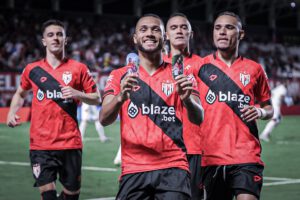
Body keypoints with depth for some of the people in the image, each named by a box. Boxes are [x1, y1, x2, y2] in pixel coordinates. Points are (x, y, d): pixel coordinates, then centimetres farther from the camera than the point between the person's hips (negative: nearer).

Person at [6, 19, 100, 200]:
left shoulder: (78, 68, 1)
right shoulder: (32, 69, 6)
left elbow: (97, 98, 5)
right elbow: (20, 93, 24)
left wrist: (78, 94, -14)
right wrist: (12, 113, 6)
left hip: (71, 143, 0)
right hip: (41, 144, 0)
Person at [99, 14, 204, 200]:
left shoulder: (178, 74, 9)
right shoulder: (120, 76, 8)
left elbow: (198, 118, -1)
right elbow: (104, 119, -4)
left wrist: (187, 99, -23)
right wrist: (120, 98, -25)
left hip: (173, 166, 0)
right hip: (133, 168, 1)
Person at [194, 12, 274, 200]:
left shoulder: (254, 69, 9)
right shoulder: (200, 66, 5)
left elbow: (269, 108, 19)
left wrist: (260, 112, -3)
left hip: (246, 155, 0)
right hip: (210, 156, 1)